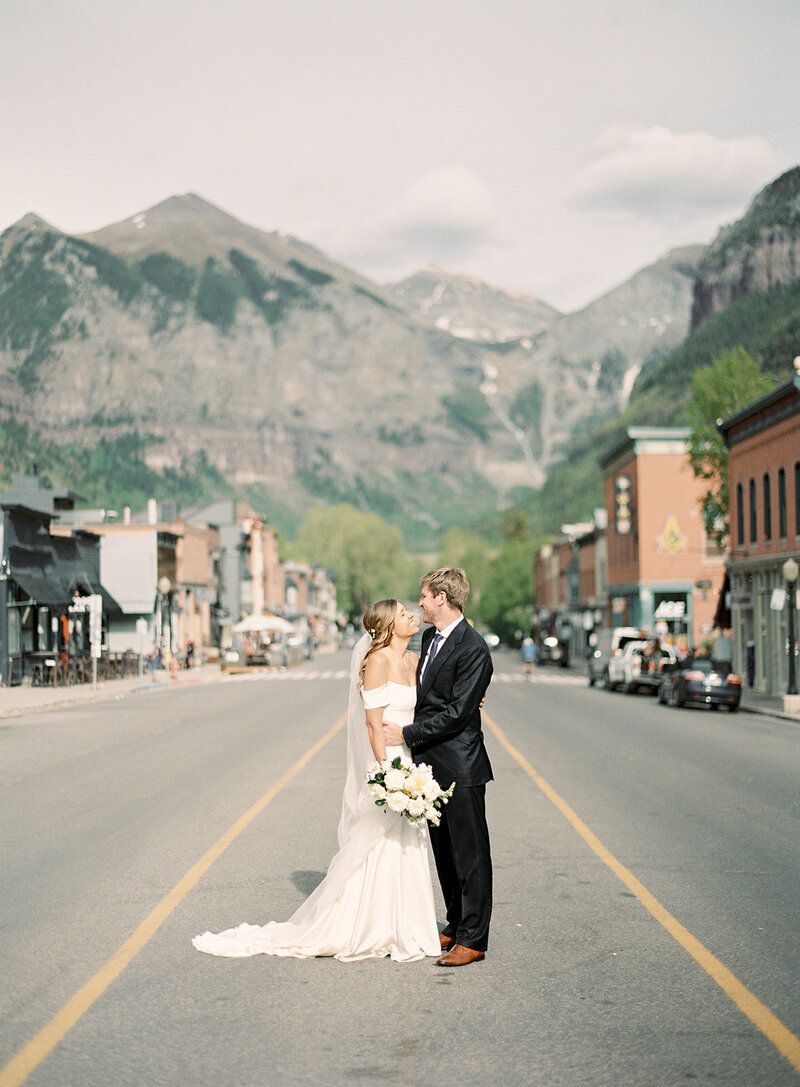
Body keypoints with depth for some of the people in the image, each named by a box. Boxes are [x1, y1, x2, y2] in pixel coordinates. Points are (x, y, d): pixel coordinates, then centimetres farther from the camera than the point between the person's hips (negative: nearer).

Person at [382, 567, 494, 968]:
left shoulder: (473, 649, -18)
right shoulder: (429, 637, 11)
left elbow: (457, 713, -20)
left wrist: (407, 733, -15)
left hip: (460, 768, -9)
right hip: (432, 763, 9)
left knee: (469, 853, -1)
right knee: (444, 852, 16)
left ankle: (473, 939, 4)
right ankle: (455, 926, 28)